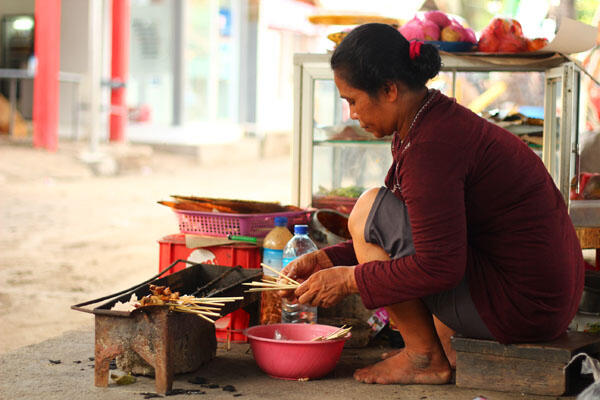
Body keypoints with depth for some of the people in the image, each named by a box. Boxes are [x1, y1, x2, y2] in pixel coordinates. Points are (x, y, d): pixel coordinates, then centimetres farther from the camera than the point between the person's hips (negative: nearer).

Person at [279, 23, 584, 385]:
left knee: (370, 212, -8)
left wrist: (350, 280, -10)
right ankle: (450, 348, 19)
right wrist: (325, 260, 12)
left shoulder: (431, 146, -22)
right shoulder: (439, 119, 10)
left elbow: (439, 267, -22)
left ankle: (426, 358, 2)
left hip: (522, 306, -11)